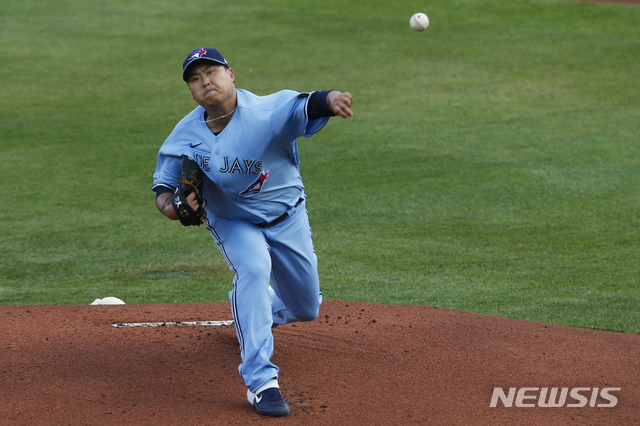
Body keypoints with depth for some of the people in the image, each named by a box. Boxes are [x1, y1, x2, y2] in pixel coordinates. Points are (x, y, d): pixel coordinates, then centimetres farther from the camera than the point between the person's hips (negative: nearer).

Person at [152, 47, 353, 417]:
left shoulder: (266, 112, -30)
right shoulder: (185, 136, -18)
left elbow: (304, 106, -48)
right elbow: (164, 182, -6)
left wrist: (331, 100, -71)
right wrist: (168, 203, -31)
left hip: (287, 217, 0)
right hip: (233, 223, 0)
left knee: (306, 310, 12)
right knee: (253, 270, -32)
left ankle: (264, 307, 52)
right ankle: (261, 381, -31)